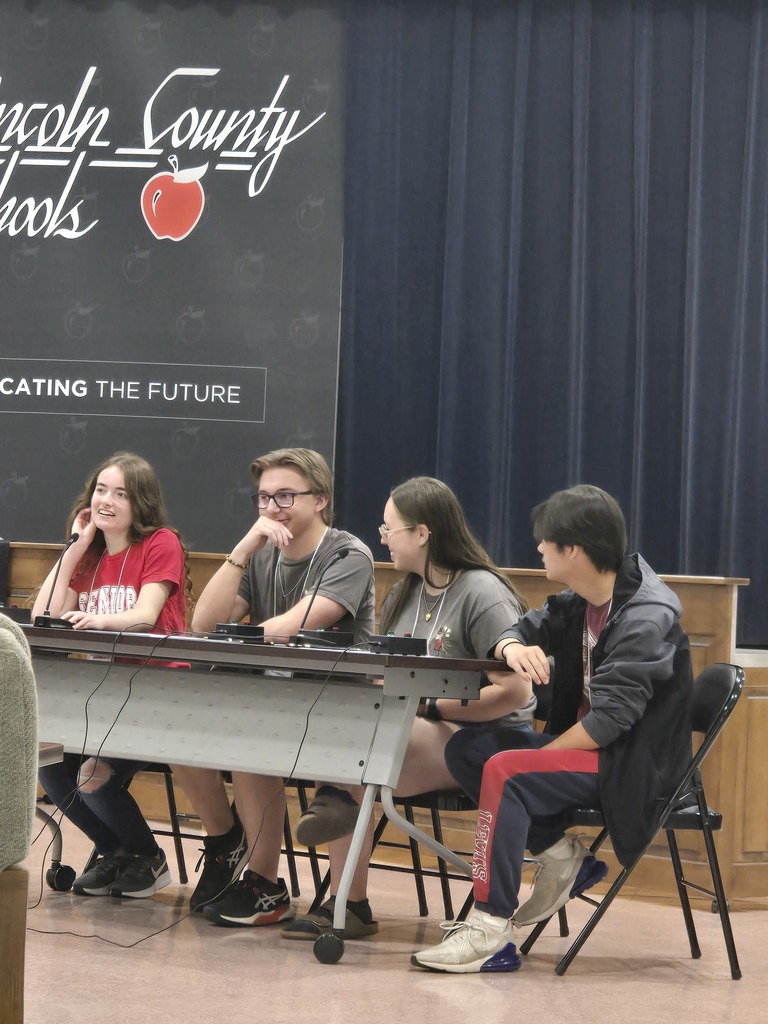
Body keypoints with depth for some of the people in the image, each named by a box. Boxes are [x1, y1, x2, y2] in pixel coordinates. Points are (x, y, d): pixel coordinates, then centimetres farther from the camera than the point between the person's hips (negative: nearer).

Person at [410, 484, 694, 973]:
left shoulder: (646, 620, -21)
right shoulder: (579, 603, 4)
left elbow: (607, 722, -25)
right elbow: (522, 630, 12)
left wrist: (542, 754, -21)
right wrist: (514, 648, -13)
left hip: (636, 766, -9)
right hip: (587, 744, 9)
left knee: (504, 772, -28)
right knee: (466, 748, 0)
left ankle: (491, 931, -28)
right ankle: (563, 859, 0)